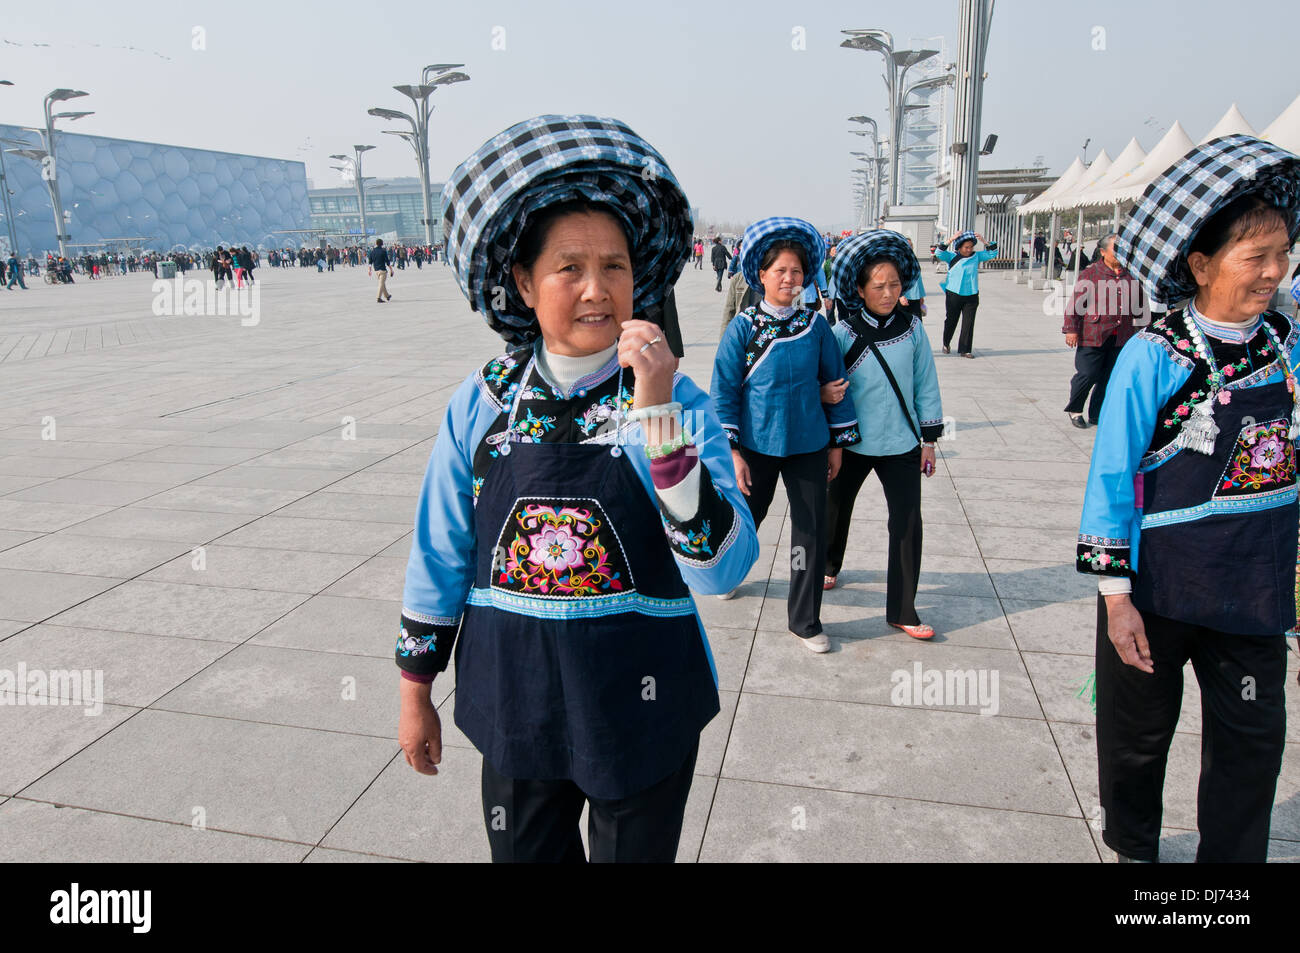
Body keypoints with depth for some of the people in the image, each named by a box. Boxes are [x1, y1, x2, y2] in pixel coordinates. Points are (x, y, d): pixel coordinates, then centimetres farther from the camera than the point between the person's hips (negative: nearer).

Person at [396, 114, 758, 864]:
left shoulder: (680, 403, -13)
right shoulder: (482, 404, -7)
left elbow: (723, 570, -23)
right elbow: (439, 555, 2)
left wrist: (657, 419, -31)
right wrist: (417, 689, 9)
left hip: (643, 717, -1)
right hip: (516, 711, 2)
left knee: (635, 852, 20)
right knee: (525, 853, 21)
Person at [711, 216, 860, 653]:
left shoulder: (816, 325, -1)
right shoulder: (742, 328, -7)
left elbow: (834, 382, 7)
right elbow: (724, 390, -6)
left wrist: (838, 442, 7)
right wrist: (731, 451, -11)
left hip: (808, 445, 2)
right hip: (756, 444, -1)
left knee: (811, 529, 4)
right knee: (746, 517, 16)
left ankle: (804, 620, 19)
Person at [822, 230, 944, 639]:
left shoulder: (912, 327, -3)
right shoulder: (843, 333, -9)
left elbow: (926, 384, 3)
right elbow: (823, 382, -2)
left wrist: (929, 439, 4)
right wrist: (825, 394, -25)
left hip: (901, 443, 1)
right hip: (853, 441, -1)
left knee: (907, 523, -2)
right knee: (836, 507, 18)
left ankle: (902, 610, 9)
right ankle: (829, 566, 48)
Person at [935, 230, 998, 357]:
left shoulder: (976, 256, 6)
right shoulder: (952, 257, -3)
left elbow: (993, 253, 5)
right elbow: (939, 254, -17)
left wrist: (985, 241, -9)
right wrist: (950, 240, -24)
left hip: (971, 296, 2)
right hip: (954, 295, -2)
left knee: (968, 323, 0)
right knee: (951, 321, 10)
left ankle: (965, 350, 5)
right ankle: (946, 344, 32)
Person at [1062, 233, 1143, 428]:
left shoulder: (1130, 274, 12)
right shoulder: (1090, 273, -2)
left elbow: (1138, 302, 23)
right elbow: (1077, 301, -4)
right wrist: (1071, 329, -10)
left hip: (1120, 338, 5)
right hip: (1093, 336, -5)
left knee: (1109, 379, 7)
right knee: (1087, 375, -4)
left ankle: (1097, 415, 20)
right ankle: (1074, 410, 18)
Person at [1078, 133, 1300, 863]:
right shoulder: (1154, 357, -16)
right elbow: (1112, 478, -14)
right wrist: (1115, 593, -14)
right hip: (1157, 586, -4)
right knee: (1139, 734, 15)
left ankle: (1231, 857, 36)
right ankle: (1134, 847, 39)